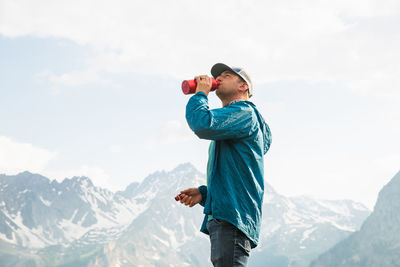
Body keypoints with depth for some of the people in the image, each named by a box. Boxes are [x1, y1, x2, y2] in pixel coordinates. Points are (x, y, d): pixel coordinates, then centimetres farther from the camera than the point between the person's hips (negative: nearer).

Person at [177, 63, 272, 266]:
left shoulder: (244, 113, -3)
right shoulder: (228, 124, 28)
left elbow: (203, 124, -22)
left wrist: (200, 93, -3)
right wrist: (203, 193, 13)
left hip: (233, 219, -10)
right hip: (220, 219, 10)